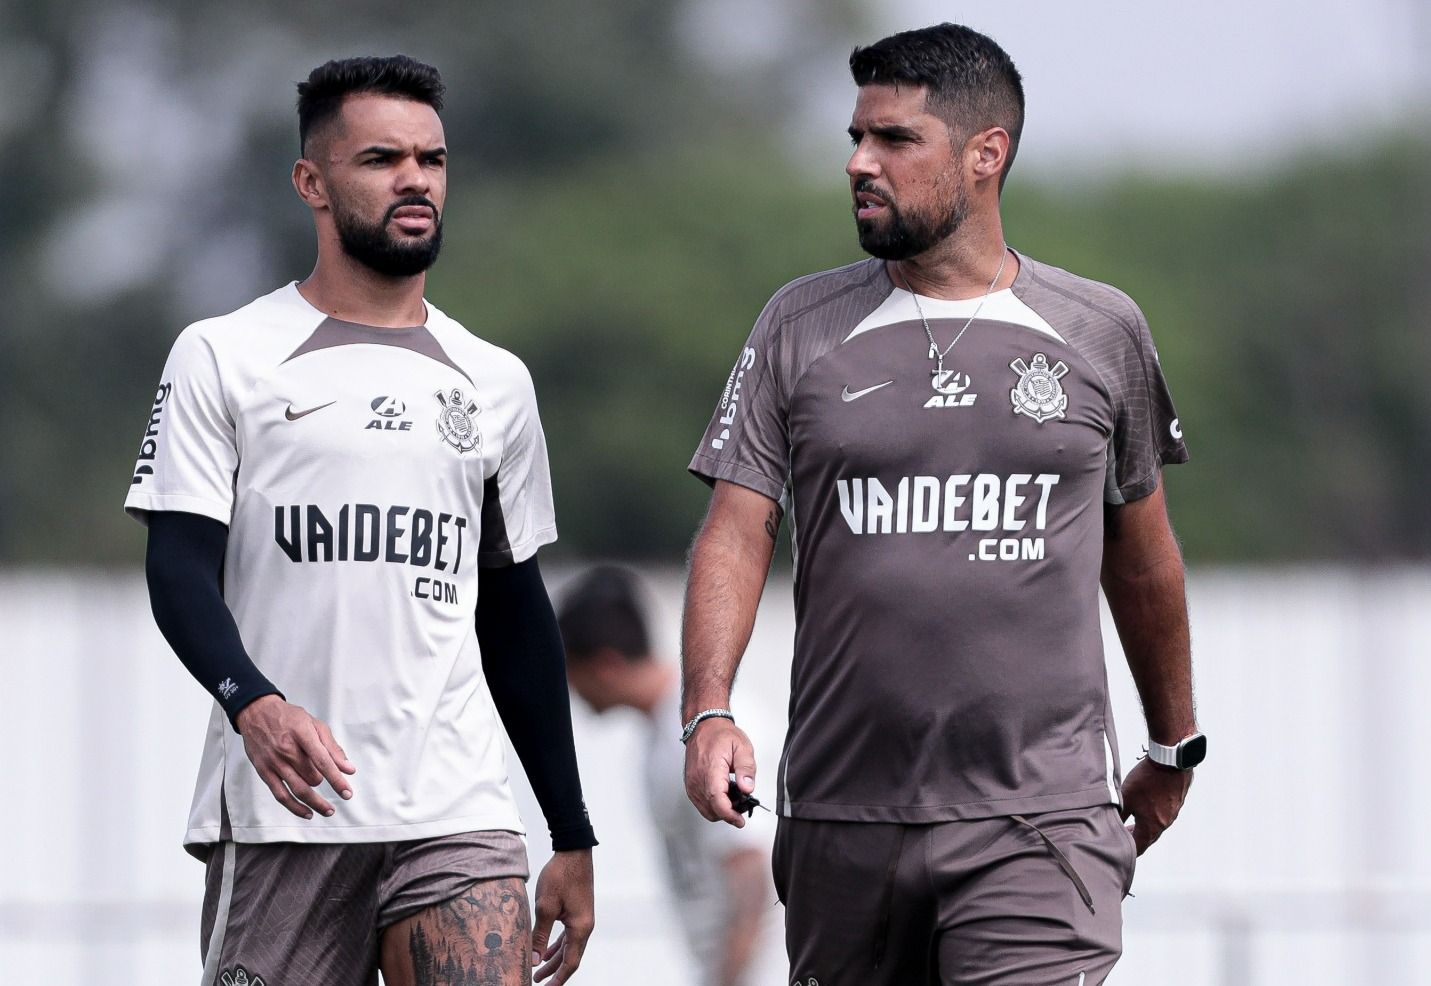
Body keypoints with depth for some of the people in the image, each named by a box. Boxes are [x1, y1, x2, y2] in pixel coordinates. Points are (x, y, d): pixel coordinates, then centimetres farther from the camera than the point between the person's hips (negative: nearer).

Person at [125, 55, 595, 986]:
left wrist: (573, 838, 18)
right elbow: (181, 569, -5)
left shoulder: (495, 383, 16)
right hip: (278, 812, -2)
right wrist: (252, 702, -26)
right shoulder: (224, 358, 4)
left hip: (457, 814, 2)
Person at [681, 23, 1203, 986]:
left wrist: (1173, 749, 27)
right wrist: (708, 713, -15)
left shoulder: (1101, 332, 6)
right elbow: (737, 534, 1)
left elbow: (1141, 555, 18)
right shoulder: (801, 327, 7)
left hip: (1039, 823, -2)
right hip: (843, 822, 2)